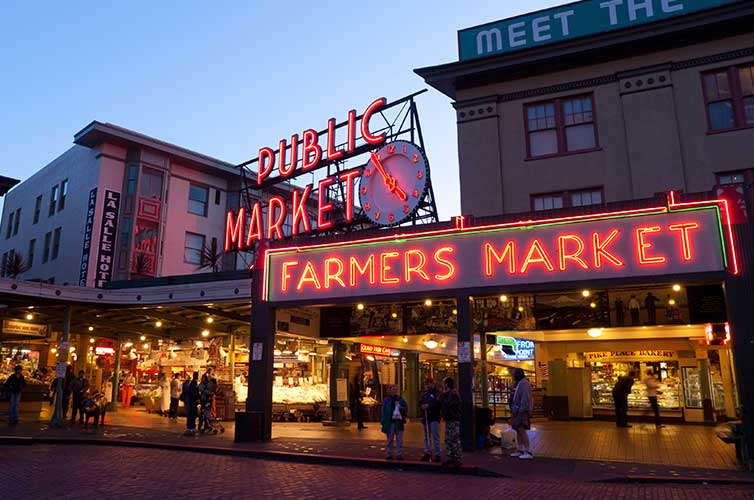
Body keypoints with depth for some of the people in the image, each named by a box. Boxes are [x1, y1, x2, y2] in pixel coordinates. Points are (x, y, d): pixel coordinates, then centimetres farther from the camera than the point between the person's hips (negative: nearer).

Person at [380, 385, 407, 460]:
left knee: (399, 440, 1)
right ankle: (389, 454, 12)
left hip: (399, 422, 1)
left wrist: (401, 408, -10)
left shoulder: (400, 399, 11)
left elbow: (406, 409, 11)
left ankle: (399, 454, 6)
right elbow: (383, 411, 2)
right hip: (390, 422, -1)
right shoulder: (387, 400, 5)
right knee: (389, 439, 5)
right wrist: (383, 422, -4)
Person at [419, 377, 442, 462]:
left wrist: (429, 405, -22)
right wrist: (422, 406, -5)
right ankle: (427, 453, 20)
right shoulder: (424, 394, 16)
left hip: (434, 418, -7)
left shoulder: (437, 393, -5)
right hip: (425, 418, 7)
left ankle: (437, 455, -3)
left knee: (435, 437, -7)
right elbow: (420, 403, 16)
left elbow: (438, 404, -17)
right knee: (426, 437, 13)